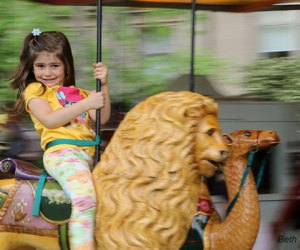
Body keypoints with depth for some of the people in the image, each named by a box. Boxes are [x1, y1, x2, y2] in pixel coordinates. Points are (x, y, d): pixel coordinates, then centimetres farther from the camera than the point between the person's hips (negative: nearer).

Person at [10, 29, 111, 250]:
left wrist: (104, 86, 0)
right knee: (85, 196, -32)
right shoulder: (34, 90, 10)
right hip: (61, 152, -7)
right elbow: (49, 120, -8)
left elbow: (101, 119, 12)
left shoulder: (77, 92, 25)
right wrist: (87, 104, -10)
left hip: (90, 153, 7)